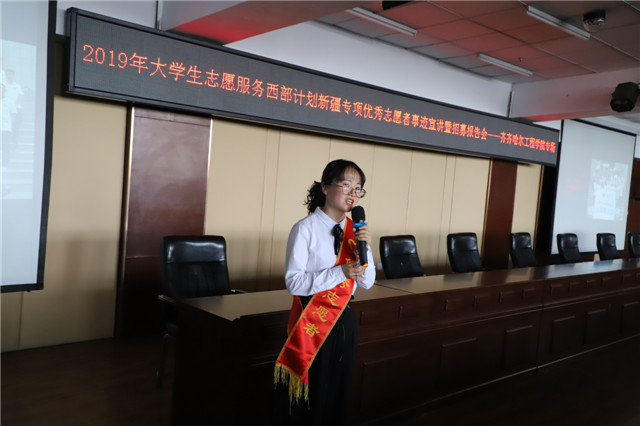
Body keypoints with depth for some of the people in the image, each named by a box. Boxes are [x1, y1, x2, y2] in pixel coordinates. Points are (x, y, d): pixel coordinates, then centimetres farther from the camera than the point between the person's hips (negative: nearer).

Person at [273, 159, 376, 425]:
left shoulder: (355, 230, 4)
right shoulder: (305, 229, -14)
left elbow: (366, 283, 5)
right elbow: (293, 282, -19)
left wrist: (365, 248, -11)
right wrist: (340, 273, -26)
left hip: (344, 321, 6)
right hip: (313, 323, -6)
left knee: (338, 394, 18)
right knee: (306, 396, 6)